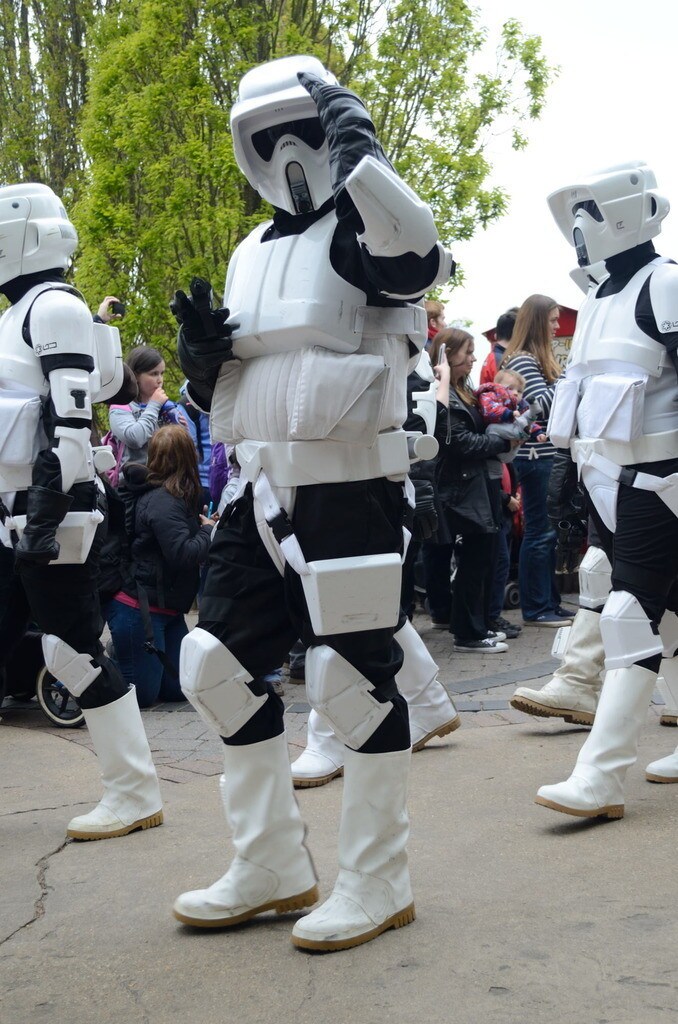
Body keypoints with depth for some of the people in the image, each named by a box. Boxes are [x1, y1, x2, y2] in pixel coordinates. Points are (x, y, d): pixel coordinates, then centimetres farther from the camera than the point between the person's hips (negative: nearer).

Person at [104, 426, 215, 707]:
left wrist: (202, 525, 0)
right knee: (142, 693, -5)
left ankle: (113, 661, 23)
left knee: (179, 688, 11)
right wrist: (208, 530, -13)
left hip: (166, 608, 10)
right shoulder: (162, 502, -21)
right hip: (138, 608, -10)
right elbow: (184, 554, -28)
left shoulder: (174, 496, 10)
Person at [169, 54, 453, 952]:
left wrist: (357, 146, -23)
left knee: (353, 676, -2)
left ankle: (378, 884, 16)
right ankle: (272, 869, 24)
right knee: (217, 667, 10)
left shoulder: (362, 232, -5)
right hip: (267, 490, 8)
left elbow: (418, 258, -32)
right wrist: (203, 354, -1)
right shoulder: (251, 255, 17)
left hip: (348, 489, -8)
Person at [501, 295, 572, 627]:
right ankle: (535, 609, 3)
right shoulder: (521, 360, -12)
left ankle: (550, 602, 20)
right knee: (539, 532, -4)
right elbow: (543, 403, -19)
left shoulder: (540, 357, 16)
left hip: (549, 455, 9)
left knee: (548, 531, 13)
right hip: (535, 457, -9)